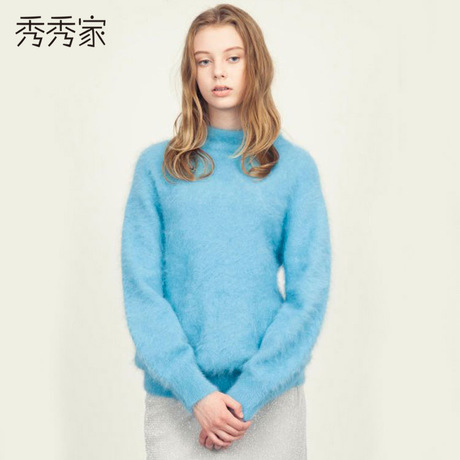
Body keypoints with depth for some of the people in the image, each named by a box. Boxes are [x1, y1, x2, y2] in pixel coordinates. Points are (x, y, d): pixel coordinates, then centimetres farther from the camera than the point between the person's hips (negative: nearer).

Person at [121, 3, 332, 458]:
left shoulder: (295, 166, 0)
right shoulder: (156, 166, 0)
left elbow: (308, 292, -3)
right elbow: (142, 291, -4)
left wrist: (248, 394, -11)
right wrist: (196, 391, -13)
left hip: (271, 393, 1)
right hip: (176, 394, 0)